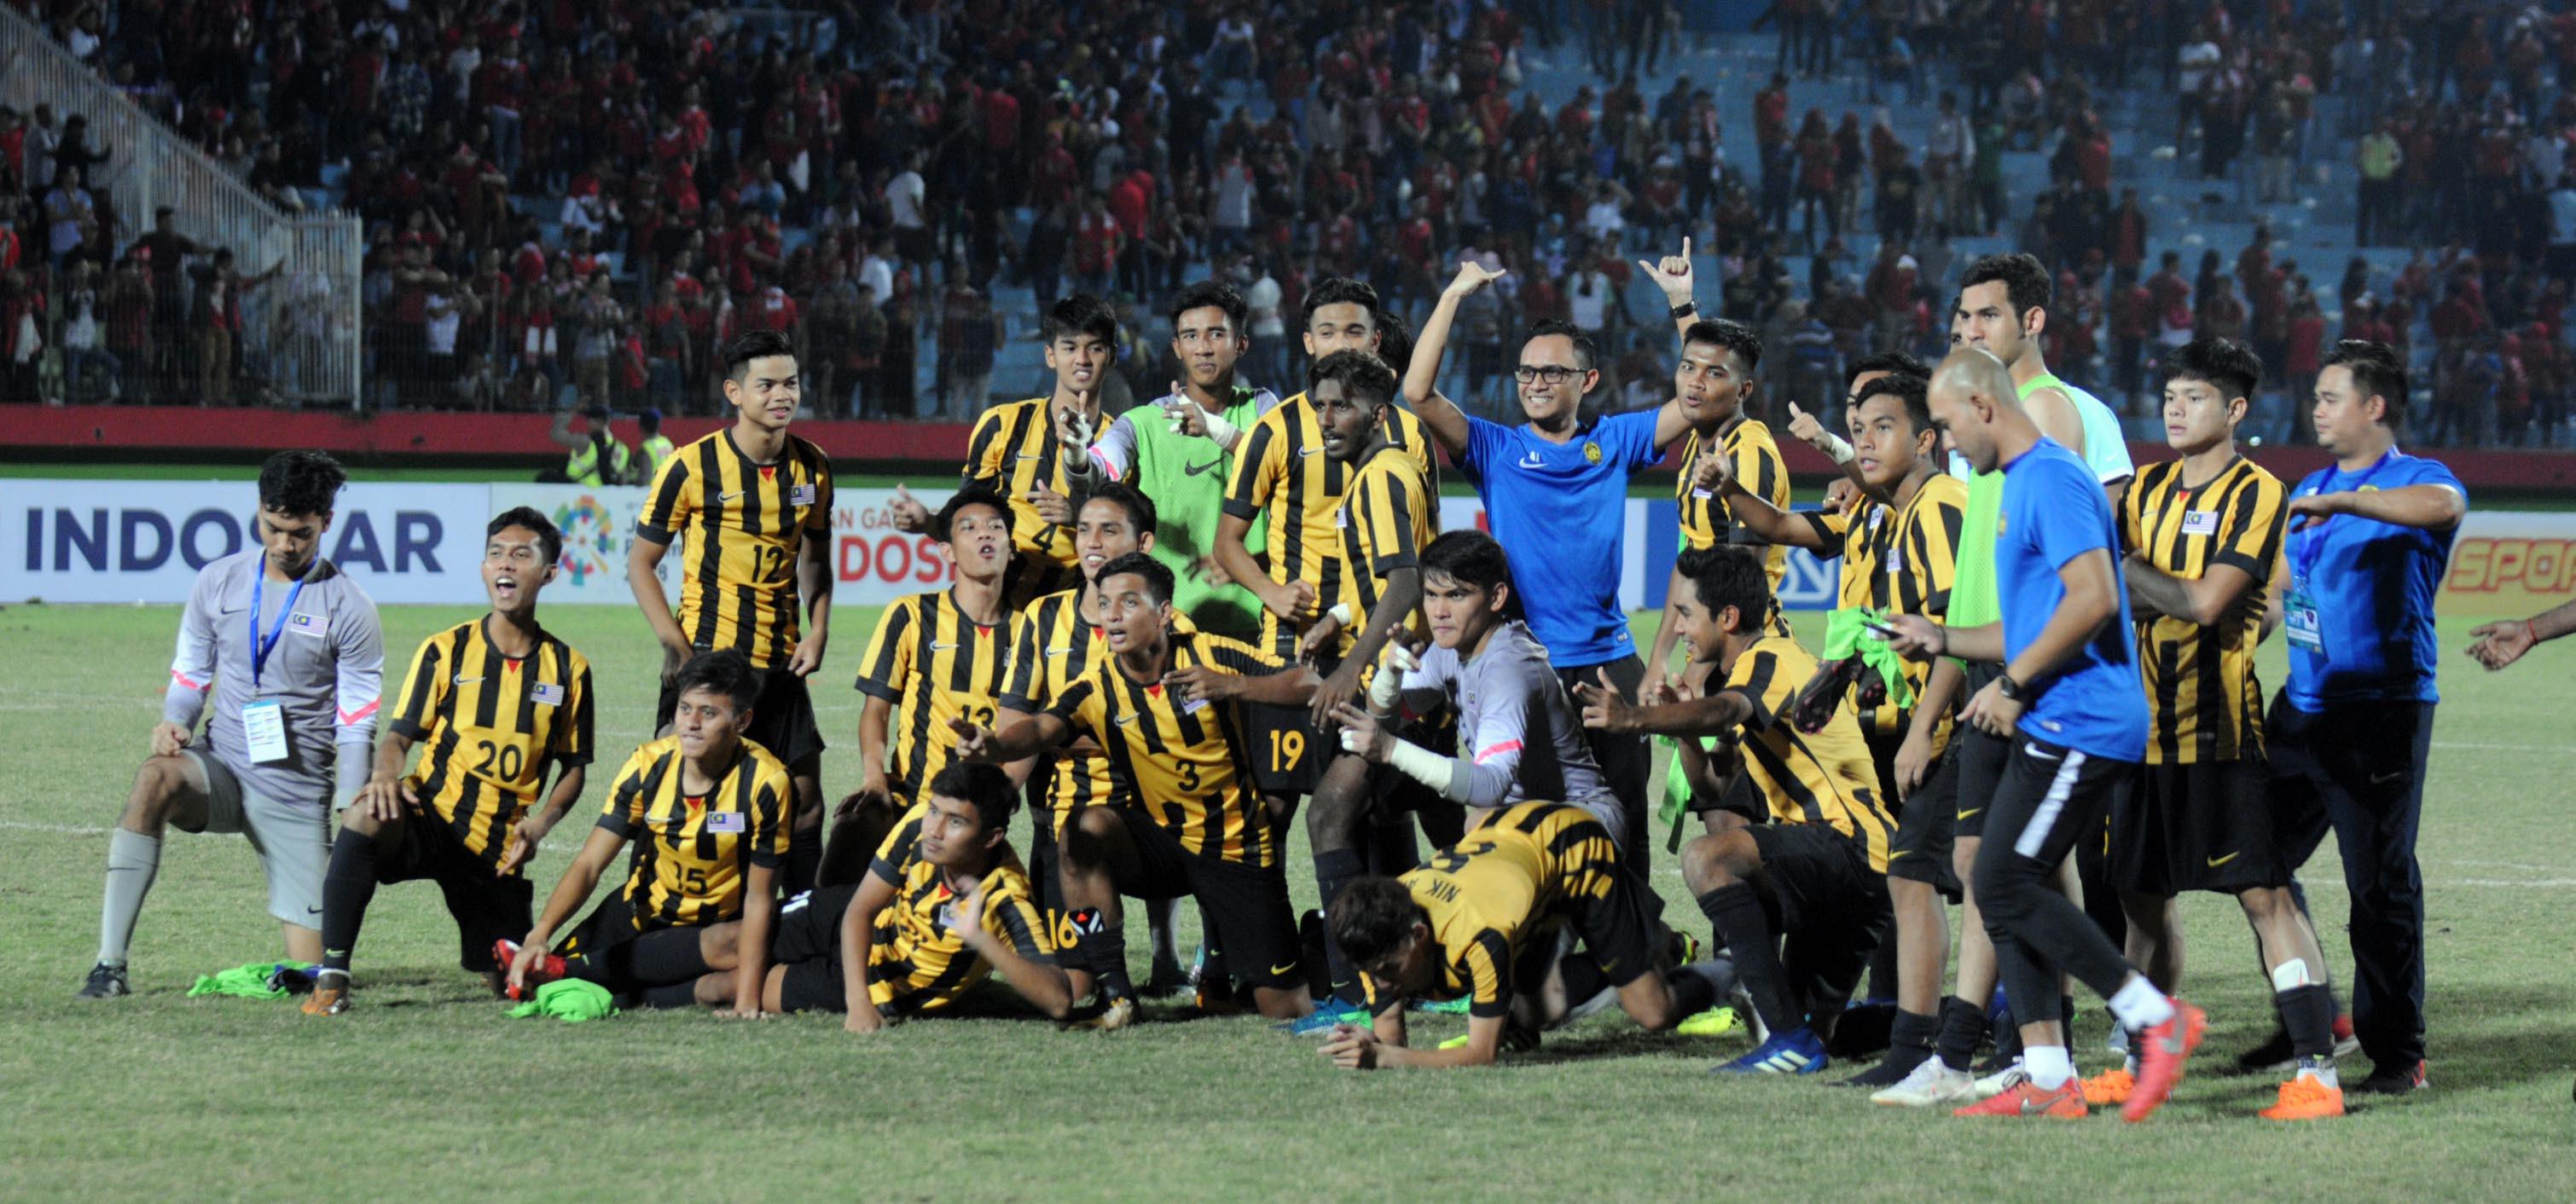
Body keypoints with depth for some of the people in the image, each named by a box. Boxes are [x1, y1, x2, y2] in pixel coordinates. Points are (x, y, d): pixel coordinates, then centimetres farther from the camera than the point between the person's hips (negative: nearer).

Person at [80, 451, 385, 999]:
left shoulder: (348, 608, -6)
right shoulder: (218, 582, 2)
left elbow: (357, 726, -4)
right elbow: (190, 673, 12)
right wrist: (173, 723, -10)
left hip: (298, 793, -1)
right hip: (220, 768, 2)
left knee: (308, 969, -4)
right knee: (156, 777, -36)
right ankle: (110, 965, -36)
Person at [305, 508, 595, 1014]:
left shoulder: (567, 668, 5)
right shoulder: (446, 650, 2)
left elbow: (574, 768, 12)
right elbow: (400, 735, -1)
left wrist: (541, 822, -9)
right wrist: (386, 774, -25)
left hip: (499, 848, 2)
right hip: (430, 818, -2)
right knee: (364, 818, -38)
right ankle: (332, 977, -32)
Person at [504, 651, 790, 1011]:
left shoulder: (765, 781, -24)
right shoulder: (648, 765, -16)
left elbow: (759, 897, -21)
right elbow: (589, 864, -16)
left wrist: (747, 1002, -30)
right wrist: (539, 935, -33)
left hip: (718, 924, -2)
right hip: (644, 911, 2)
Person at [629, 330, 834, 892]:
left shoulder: (813, 468, 5)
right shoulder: (692, 466, -8)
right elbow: (641, 563, -2)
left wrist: (817, 631, 3)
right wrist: (675, 646, -13)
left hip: (781, 664, 4)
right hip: (707, 656, -4)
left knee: (805, 803, 5)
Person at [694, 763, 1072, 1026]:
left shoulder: (1004, 902, -40)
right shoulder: (920, 823, -29)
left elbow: (1058, 1002, -49)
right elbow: (858, 912, -19)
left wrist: (981, 939, -58)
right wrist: (857, 1001, -34)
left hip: (886, 988, -3)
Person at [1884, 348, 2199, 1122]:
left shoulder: (2051, 479, -12)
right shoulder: (2025, 483, 21)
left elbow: (2093, 599, -24)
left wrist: (2013, 684, -18)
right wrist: (1943, 640, 22)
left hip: (2076, 728, -11)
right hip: (2058, 730, 11)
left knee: (2005, 887, -12)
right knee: (2007, 891, 8)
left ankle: (2157, 1018, -9)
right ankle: (2047, 1079, 7)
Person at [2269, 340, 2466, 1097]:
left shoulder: (2413, 481, -7)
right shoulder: (2309, 492, 18)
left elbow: (2443, 505, -33)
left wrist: (2338, 503, -36)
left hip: (2382, 713, -8)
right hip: (2304, 707, 8)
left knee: (2380, 885, -5)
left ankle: (2399, 1056, 2)